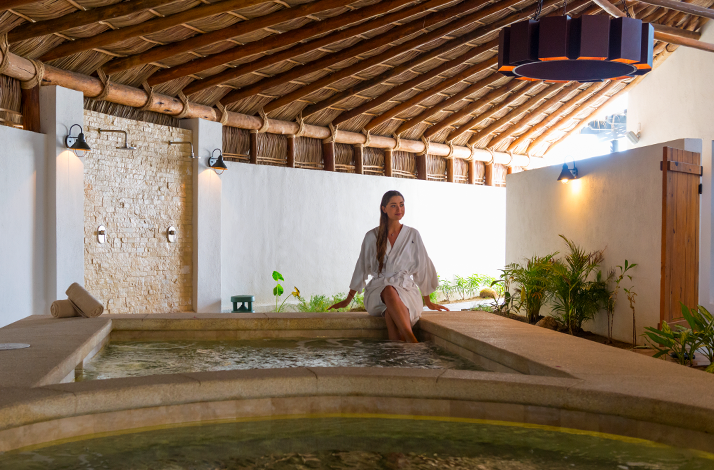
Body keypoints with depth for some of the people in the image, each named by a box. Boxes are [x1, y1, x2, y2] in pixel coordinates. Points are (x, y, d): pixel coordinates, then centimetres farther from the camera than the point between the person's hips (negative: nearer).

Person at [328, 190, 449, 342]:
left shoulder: (412, 235, 7)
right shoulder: (372, 236, 7)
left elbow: (422, 267, 13)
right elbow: (361, 268, 15)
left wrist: (428, 302, 18)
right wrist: (347, 300, 19)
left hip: (406, 289, 0)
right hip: (377, 291, 0)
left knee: (391, 312, -37)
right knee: (389, 292, -39)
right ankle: (414, 344, -47)